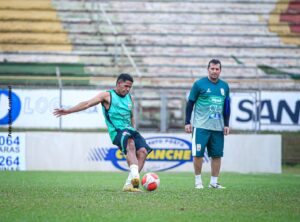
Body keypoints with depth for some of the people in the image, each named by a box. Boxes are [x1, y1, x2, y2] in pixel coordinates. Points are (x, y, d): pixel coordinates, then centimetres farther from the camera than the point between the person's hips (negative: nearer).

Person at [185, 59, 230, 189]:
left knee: (217, 155, 3)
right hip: (201, 126, -4)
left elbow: (226, 107, 18)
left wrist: (226, 124, 12)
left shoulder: (224, 86, 12)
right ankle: (198, 180, 9)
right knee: (198, 154, -5)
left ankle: (214, 182, 12)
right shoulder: (199, 84, -1)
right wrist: (187, 122, -3)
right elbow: (190, 103, 1)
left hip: (218, 127, 4)